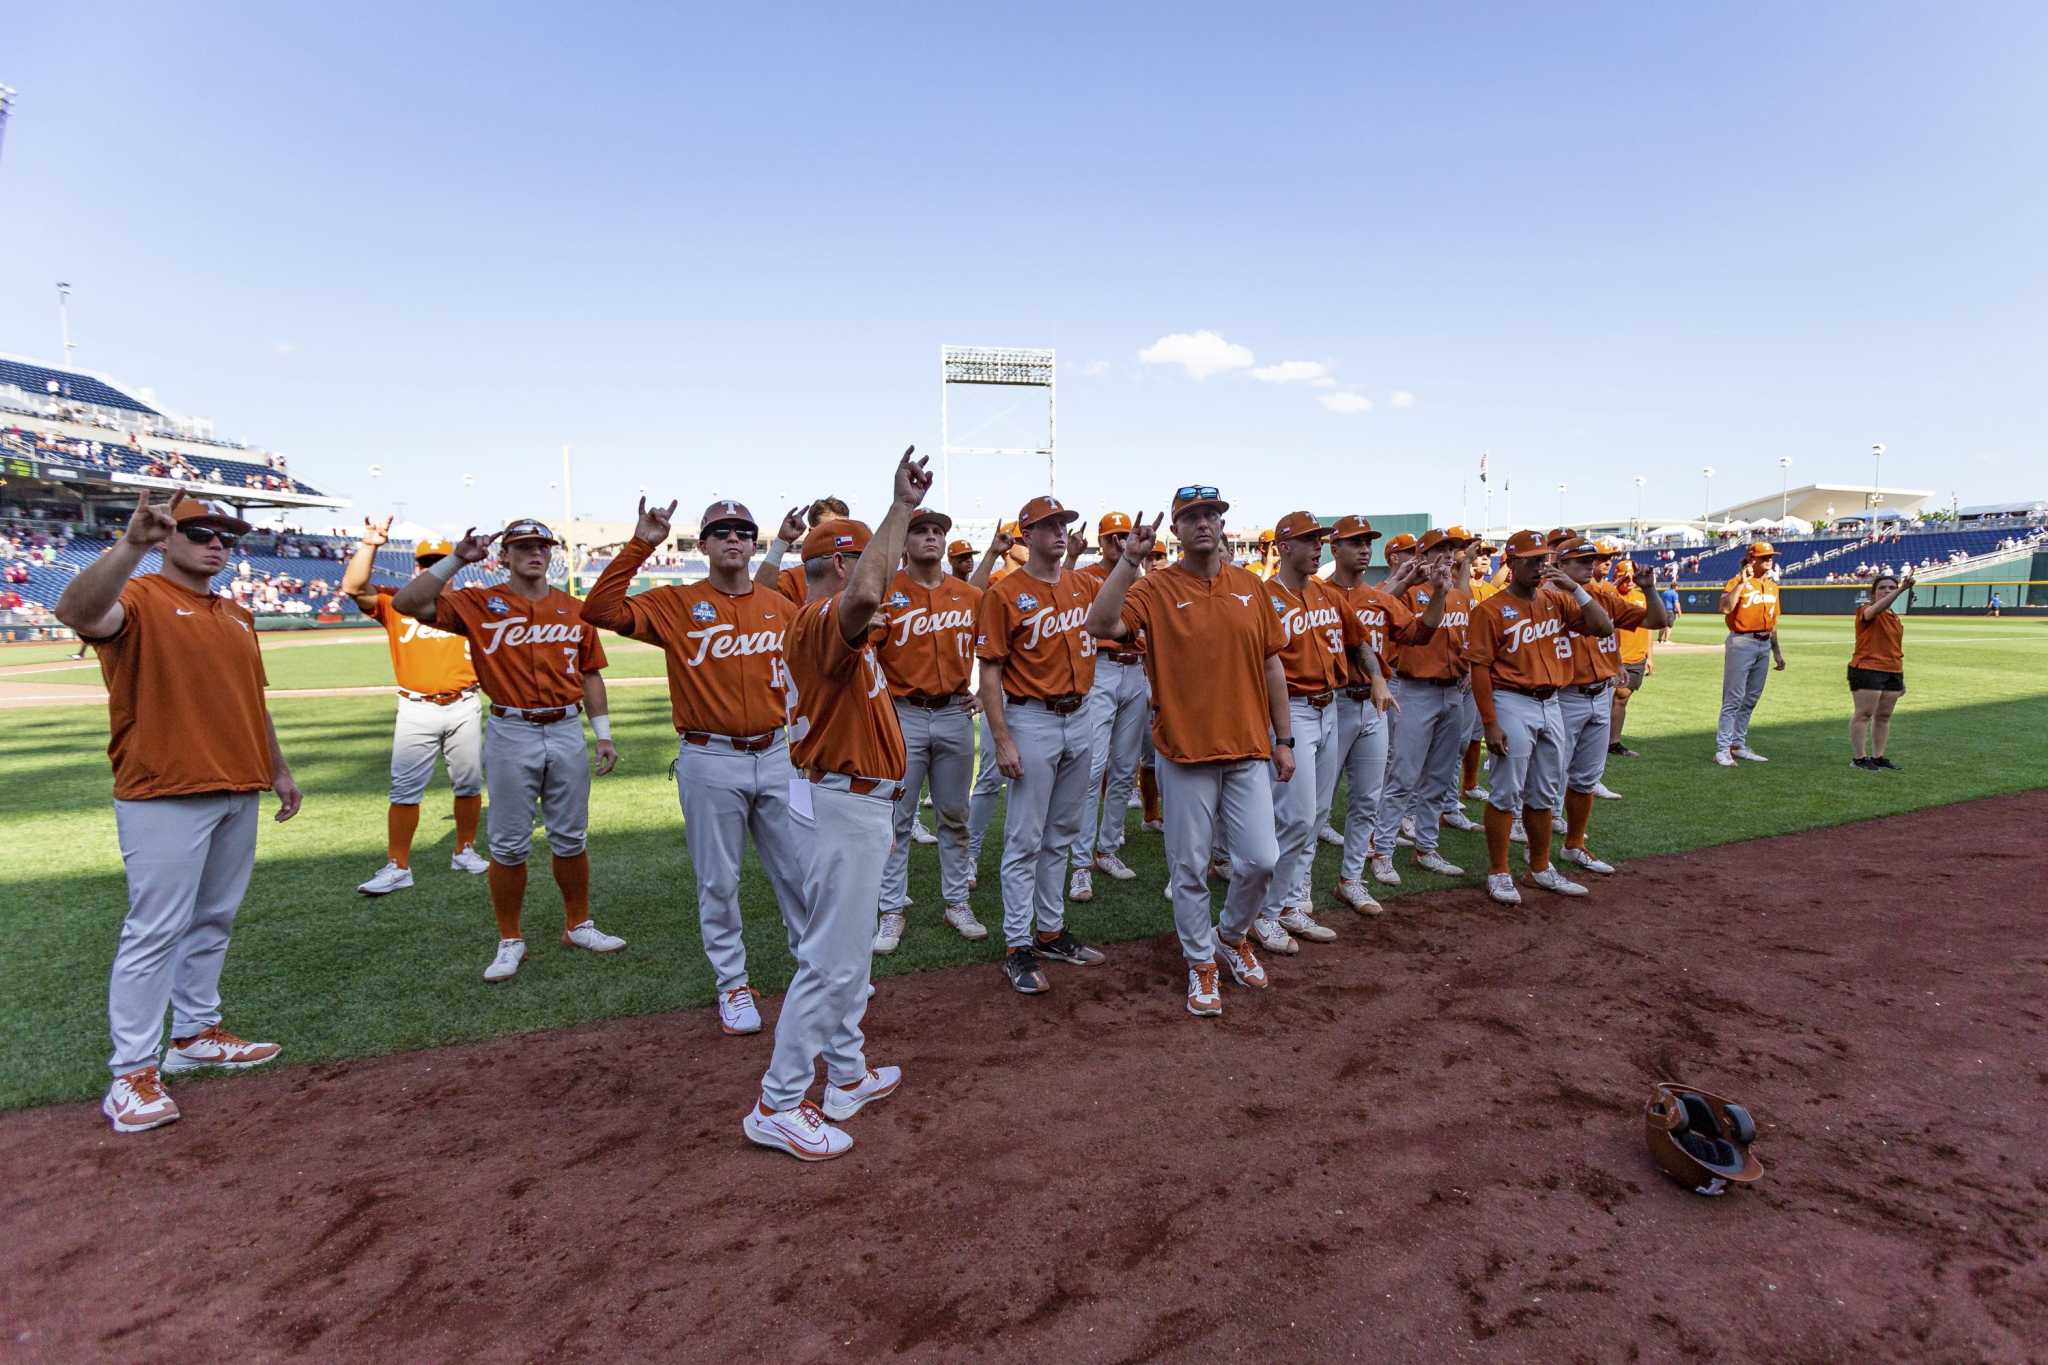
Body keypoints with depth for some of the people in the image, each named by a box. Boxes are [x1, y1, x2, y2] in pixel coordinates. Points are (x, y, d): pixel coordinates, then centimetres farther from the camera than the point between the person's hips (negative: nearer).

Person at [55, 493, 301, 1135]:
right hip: (164, 796, -7)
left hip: (237, 792, 8)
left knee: (214, 920, 15)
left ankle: (196, 1035, 27)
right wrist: (131, 544, -41)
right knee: (156, 929, -6)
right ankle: (132, 1073, 3)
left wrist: (279, 768, 20)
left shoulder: (236, 617, 17)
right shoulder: (139, 600, -6)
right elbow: (75, 610, -30)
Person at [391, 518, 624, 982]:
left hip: (567, 730, 2)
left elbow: (590, 675, 11)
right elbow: (406, 603, -10)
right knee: (509, 844, 5)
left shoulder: (574, 609, 8)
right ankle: (510, 941, 19)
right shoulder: (479, 604, 1)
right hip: (511, 734, -2)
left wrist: (604, 734, 7)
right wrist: (456, 559, -14)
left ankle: (578, 925, 26)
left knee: (571, 838, 11)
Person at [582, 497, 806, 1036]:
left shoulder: (781, 606, 6)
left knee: (798, 870, 11)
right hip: (709, 763, -2)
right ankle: (732, 984, 24)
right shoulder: (675, 604, -2)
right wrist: (640, 544, -18)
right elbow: (600, 609, -14)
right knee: (718, 881, 8)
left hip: (775, 755, 3)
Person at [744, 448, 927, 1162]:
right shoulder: (820, 620, -22)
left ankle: (847, 1075, 35)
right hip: (842, 806, -11)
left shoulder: (834, 620, 11)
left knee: (851, 949, 20)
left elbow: (867, 588, 33)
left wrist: (903, 511, 29)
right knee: (831, 959, -3)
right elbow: (863, 597, -45)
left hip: (858, 802, 11)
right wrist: (900, 507, -36)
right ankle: (779, 1105, 11)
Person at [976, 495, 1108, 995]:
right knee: (1026, 840, -1)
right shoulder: (1004, 593, -9)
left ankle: (1051, 930, 29)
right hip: (1032, 721, -6)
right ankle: (1018, 946, 10)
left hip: (1079, 715, 6)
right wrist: (1002, 740, -16)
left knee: (1061, 835, 16)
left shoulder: (1084, 585, 9)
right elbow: (989, 672, -12)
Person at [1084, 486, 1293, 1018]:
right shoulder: (1155, 587, -3)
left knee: (1260, 859, 4)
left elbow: (1271, 665, 11)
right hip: (1185, 753, -3)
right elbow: (1101, 625, -21)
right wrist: (1129, 560, -23)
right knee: (1190, 868, 6)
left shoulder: (1250, 585, 8)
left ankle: (1232, 936, 33)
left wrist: (1284, 740, 10)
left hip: (1249, 749, 3)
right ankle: (1201, 964, 26)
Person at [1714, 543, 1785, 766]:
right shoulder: (1736, 582, -6)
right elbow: (1725, 608, -25)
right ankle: (1722, 749, -8)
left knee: (1751, 699, 11)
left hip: (1764, 645, 7)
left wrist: (1777, 651, 20)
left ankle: (1739, 745, 19)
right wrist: (1742, 582, -22)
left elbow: (1772, 621, 21)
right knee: (1734, 698, -9)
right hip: (1742, 643, -7)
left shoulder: (1772, 585, 16)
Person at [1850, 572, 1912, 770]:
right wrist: (1902, 589, -42)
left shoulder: (1897, 619, 16)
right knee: (1863, 714, -5)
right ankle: (1859, 758, -2)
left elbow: (1897, 650, 21)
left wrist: (1901, 678, 20)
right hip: (1867, 670, -8)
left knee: (1884, 716, 10)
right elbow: (1878, 608, -32)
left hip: (1892, 673, 8)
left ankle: (1878, 756, 18)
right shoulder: (1865, 611, -5)